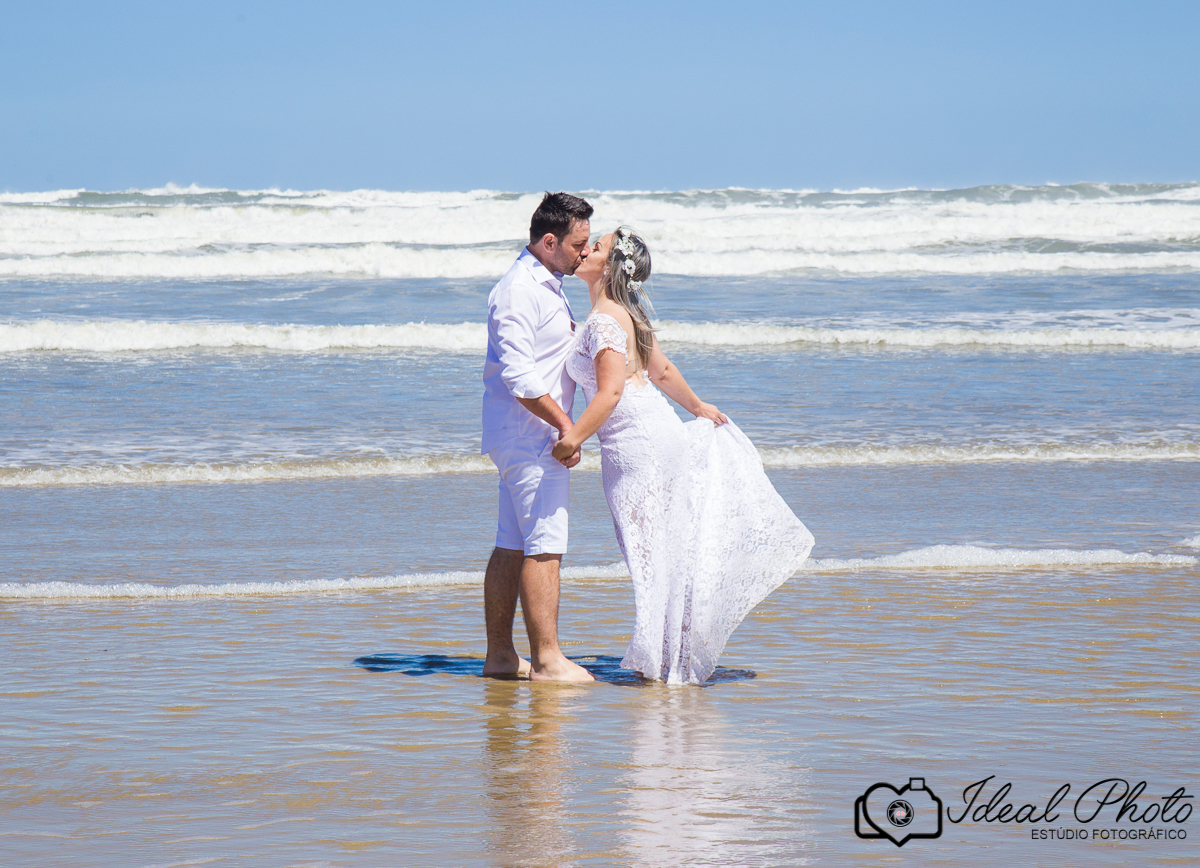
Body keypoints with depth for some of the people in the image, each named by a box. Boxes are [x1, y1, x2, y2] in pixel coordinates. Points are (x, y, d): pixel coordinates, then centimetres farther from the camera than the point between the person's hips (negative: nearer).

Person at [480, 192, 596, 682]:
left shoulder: (545, 286, 18)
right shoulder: (518, 290, -15)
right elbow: (518, 375, -22)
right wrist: (565, 423, -21)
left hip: (531, 438, 10)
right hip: (530, 438, -10)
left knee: (512, 547, 10)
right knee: (544, 546, -11)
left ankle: (500, 657, 12)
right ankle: (546, 660, -11)